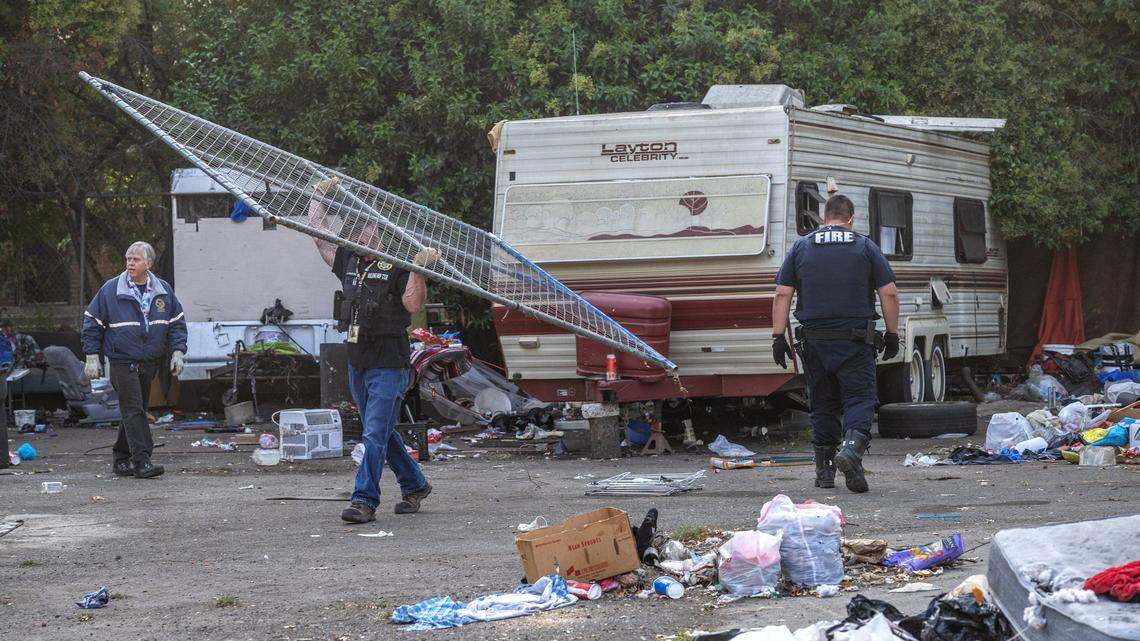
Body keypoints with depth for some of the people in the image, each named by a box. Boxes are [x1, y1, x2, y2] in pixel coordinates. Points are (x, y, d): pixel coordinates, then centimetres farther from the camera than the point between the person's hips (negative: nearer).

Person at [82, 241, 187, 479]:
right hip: (122, 361, -4)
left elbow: (177, 323, 14)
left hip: (149, 362, 5)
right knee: (133, 410, -12)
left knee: (136, 411, 11)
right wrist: (92, 357, -3)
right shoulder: (110, 290, -4)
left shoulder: (164, 290, 6)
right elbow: (92, 322, 1)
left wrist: (177, 352, 3)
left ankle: (122, 458, 22)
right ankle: (142, 461, -16)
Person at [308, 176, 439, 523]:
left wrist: (418, 270, -32)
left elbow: (413, 305, -20)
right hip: (358, 364, 8)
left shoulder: (397, 267, -9)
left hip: (388, 366, -8)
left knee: (375, 434, -10)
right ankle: (414, 485, 30)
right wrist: (319, 196, 17)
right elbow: (318, 234, 16)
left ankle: (365, 500, -10)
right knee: (382, 433, 16)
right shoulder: (349, 263, 10)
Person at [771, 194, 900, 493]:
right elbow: (889, 293, -1)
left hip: (815, 341, 2)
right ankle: (852, 444, -29)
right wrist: (892, 334, 7)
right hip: (855, 342, -2)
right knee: (859, 399, -2)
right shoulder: (866, 247, 3)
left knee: (822, 404, 11)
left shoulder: (801, 247, 7)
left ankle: (824, 470, 14)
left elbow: (782, 295, 2)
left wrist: (778, 335, 3)